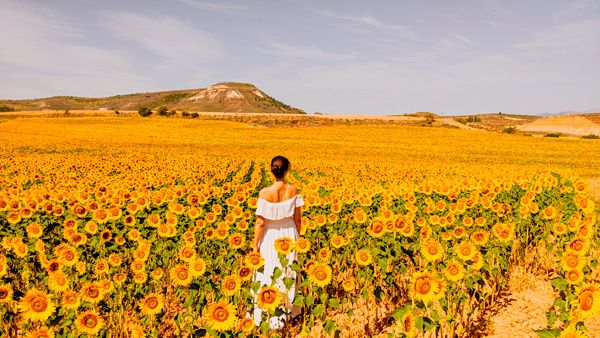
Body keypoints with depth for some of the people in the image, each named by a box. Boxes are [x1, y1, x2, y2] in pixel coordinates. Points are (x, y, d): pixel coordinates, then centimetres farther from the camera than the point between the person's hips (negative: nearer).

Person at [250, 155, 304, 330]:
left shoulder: (264, 193, -23)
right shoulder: (293, 190, -13)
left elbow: (260, 222, -18)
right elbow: (297, 218, -4)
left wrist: (255, 245, -6)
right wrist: (297, 236, 13)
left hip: (270, 237, -3)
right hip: (288, 234, 3)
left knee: (268, 275, 12)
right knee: (287, 273, 20)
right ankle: (286, 312, 36)